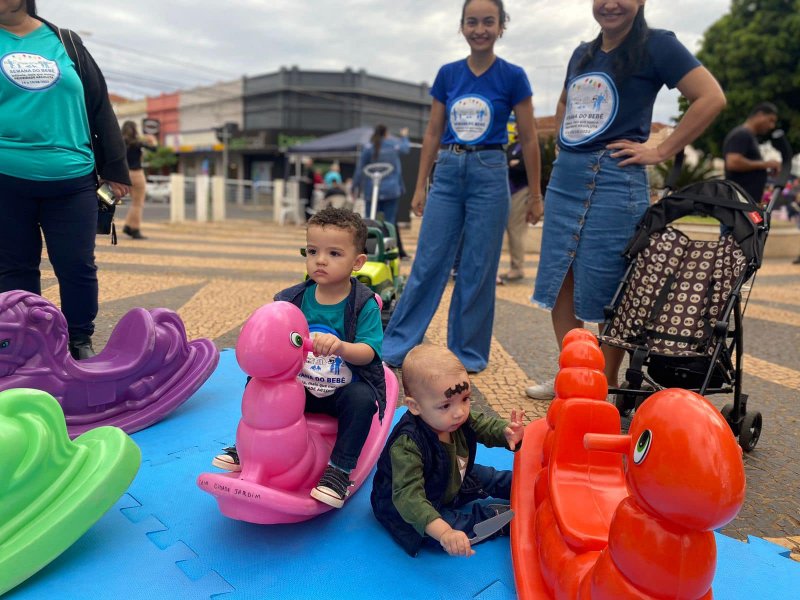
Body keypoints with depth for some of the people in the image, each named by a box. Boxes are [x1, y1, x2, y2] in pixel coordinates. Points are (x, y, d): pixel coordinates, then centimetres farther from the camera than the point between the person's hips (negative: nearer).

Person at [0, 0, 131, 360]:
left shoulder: (67, 43, 12)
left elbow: (100, 108, 11)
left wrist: (114, 168, 8)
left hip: (72, 180, 0)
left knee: (78, 266, 0)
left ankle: (80, 342, 17)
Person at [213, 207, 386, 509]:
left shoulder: (365, 305, -11)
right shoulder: (293, 298, 0)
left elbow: (368, 352, -21)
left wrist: (339, 346, -41)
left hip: (344, 388, -4)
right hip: (298, 384, 4)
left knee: (362, 399, -33)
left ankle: (340, 469, -17)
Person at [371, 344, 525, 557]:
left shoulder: (458, 419, -16)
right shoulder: (407, 447, -40)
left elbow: (486, 425, 2)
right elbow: (408, 497, -46)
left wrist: (507, 432, -21)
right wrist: (444, 533, -58)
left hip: (455, 483, 8)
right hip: (417, 512, -8)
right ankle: (505, 514, -9)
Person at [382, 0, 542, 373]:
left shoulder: (512, 77, -1)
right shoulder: (448, 74, 8)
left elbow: (528, 141, 2)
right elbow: (433, 134, 11)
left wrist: (535, 196, 2)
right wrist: (420, 186, 8)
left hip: (489, 175, -2)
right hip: (447, 173, 3)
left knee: (478, 270, 3)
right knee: (427, 264, 2)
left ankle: (468, 353, 17)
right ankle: (395, 347, 10)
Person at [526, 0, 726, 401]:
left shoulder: (657, 45, -2)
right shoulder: (583, 53, 17)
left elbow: (711, 98, -8)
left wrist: (660, 152, -10)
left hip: (613, 180, -7)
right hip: (564, 178, 7)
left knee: (605, 291, -1)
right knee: (558, 283, 7)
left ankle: (607, 386, 15)